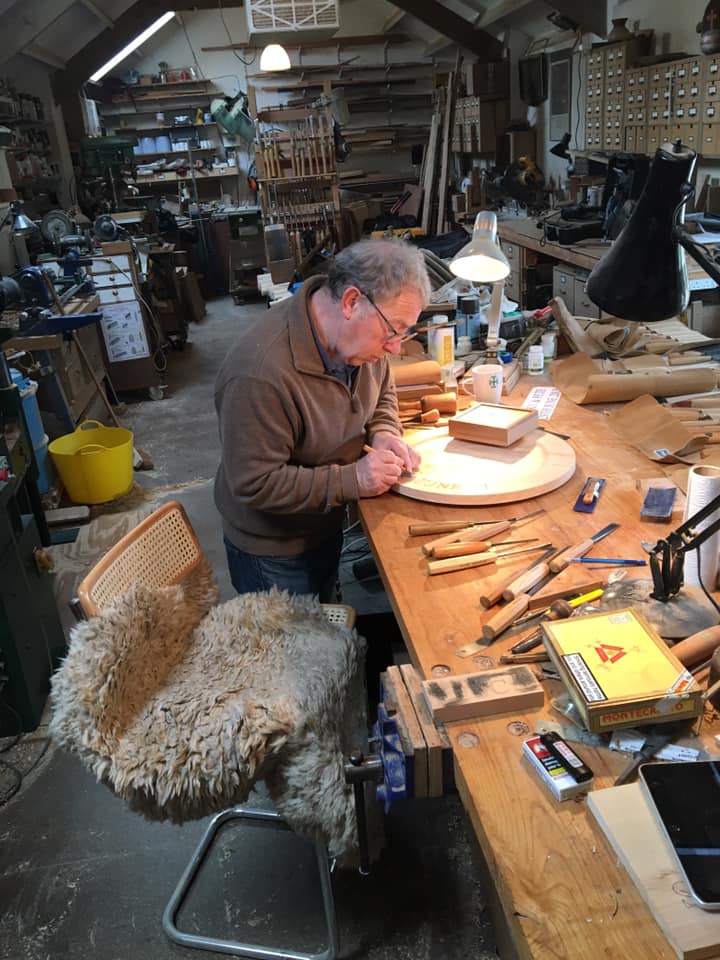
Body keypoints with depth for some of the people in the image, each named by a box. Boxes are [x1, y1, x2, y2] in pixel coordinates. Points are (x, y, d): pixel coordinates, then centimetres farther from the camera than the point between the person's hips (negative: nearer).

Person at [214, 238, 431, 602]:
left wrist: (384, 433, -14)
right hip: (271, 549, -6)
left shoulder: (359, 333, -13)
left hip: (327, 525, 7)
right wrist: (352, 479, -32)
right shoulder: (261, 373, -36)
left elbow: (382, 394, 7)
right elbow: (254, 484, -31)